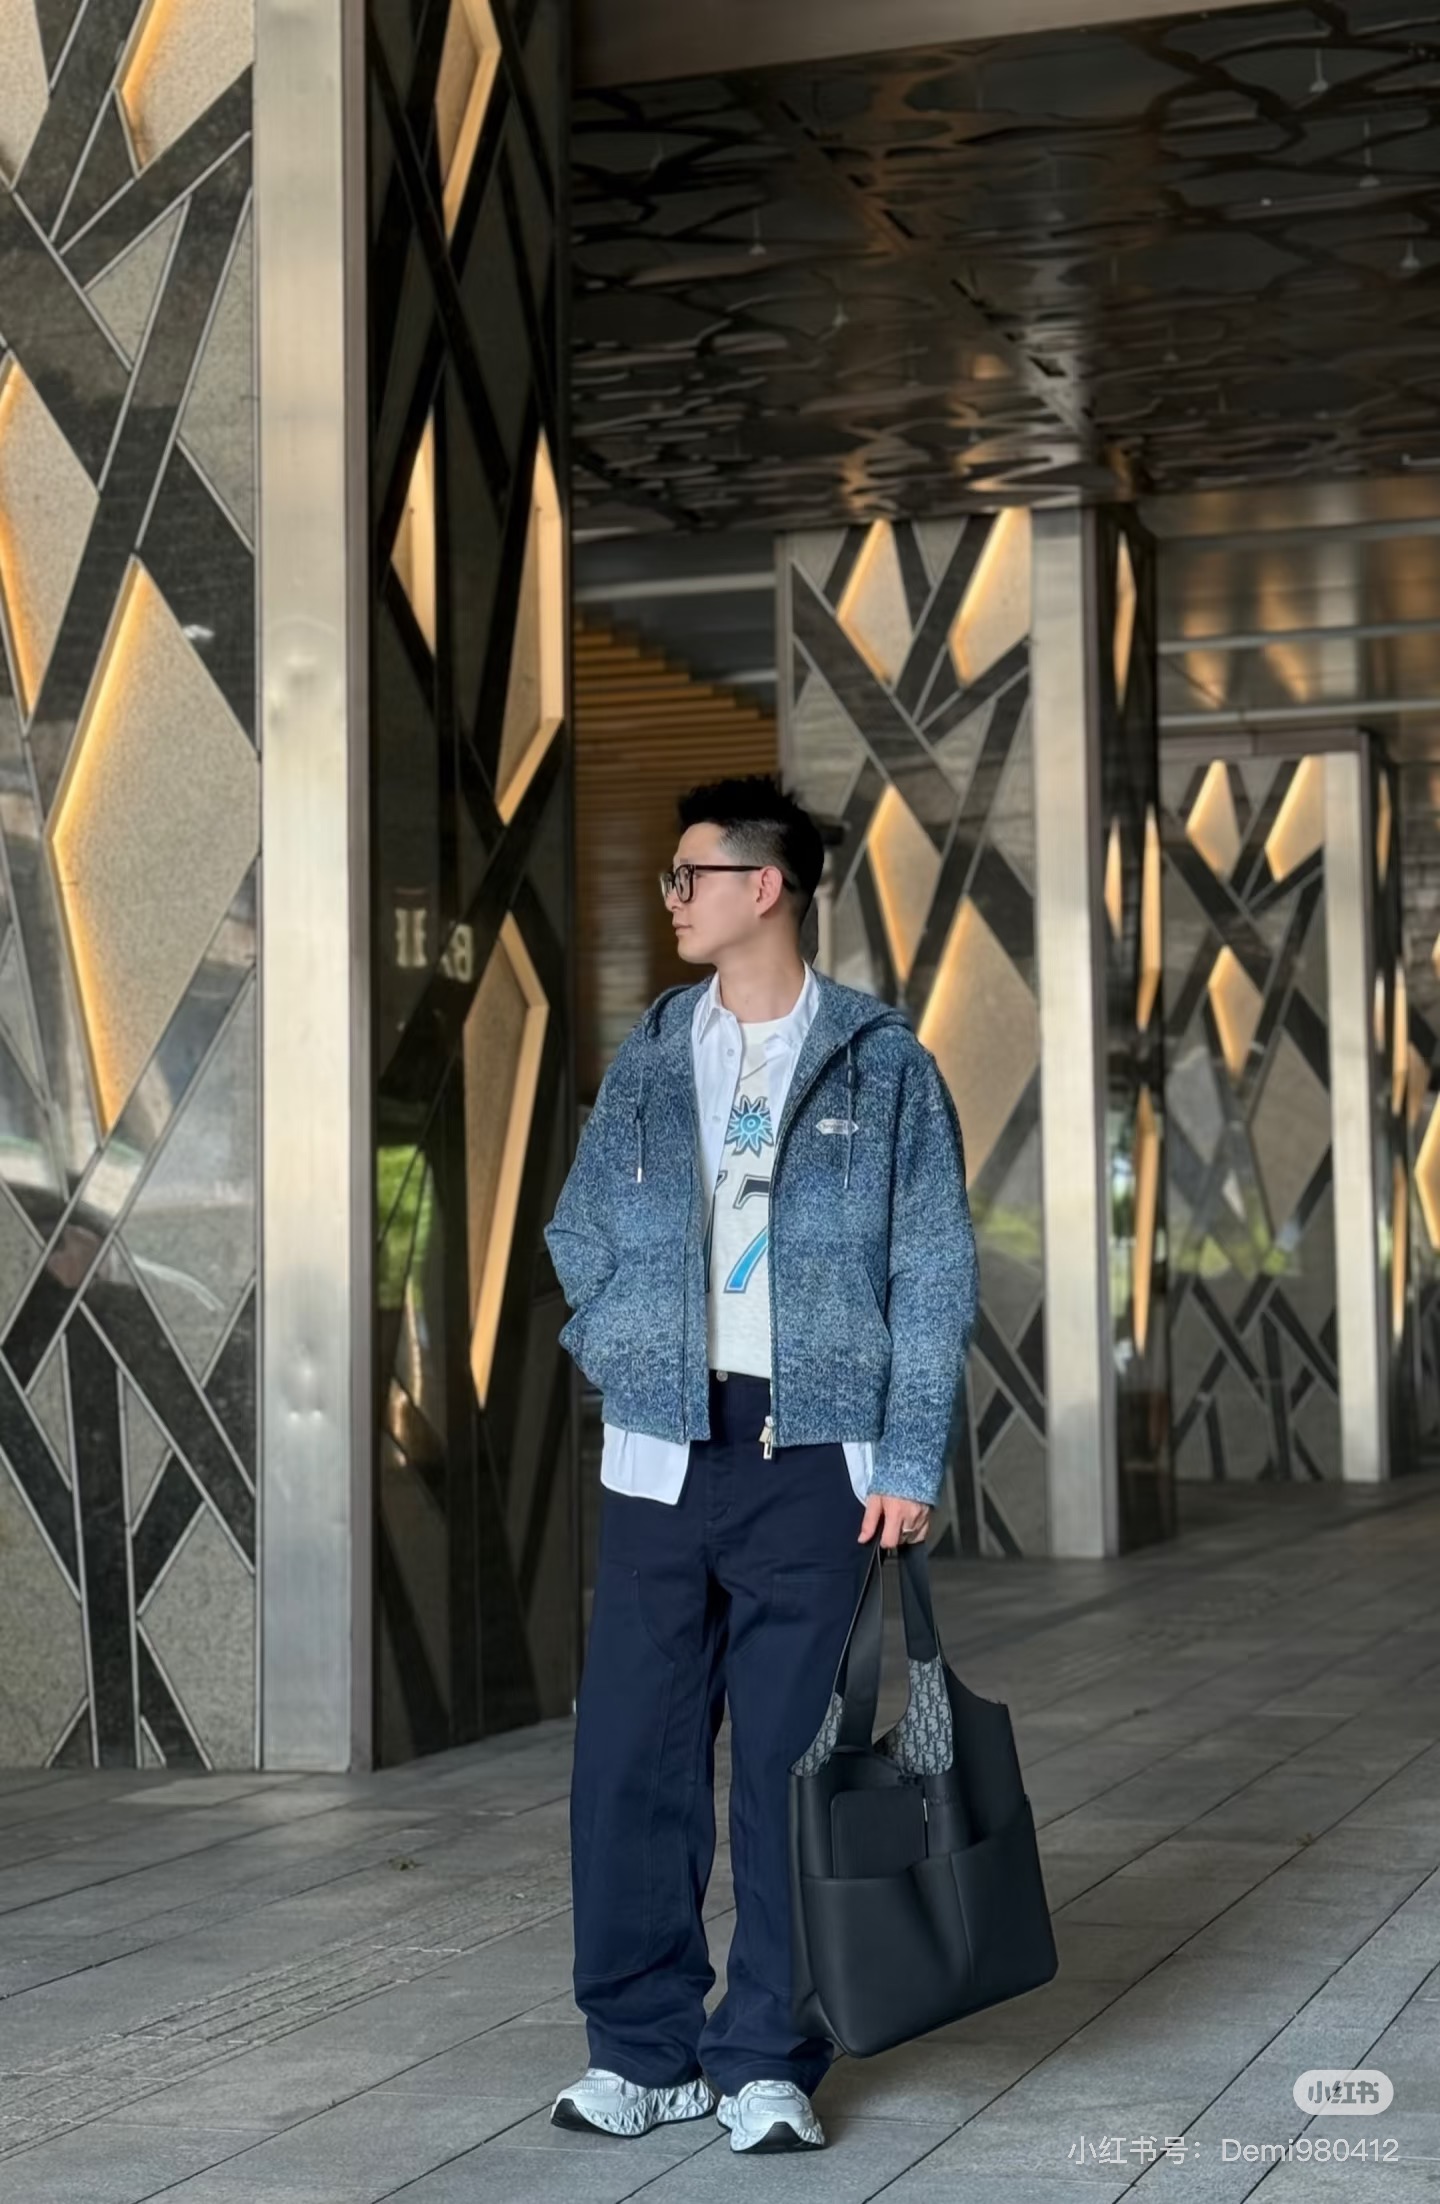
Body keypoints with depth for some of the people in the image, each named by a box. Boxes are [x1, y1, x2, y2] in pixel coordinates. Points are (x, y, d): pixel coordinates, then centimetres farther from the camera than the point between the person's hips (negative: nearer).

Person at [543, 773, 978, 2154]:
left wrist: (908, 1461, -8)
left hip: (814, 1455, -3)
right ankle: (644, 2048, 15)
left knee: (791, 1763, 1)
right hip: (661, 1454, 3)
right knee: (634, 1755, 2)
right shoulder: (649, 1057, 11)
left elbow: (934, 1278, -1)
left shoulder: (883, 1066, 1)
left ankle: (768, 2062, 12)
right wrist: (624, 1362, 1)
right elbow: (578, 1236, 18)